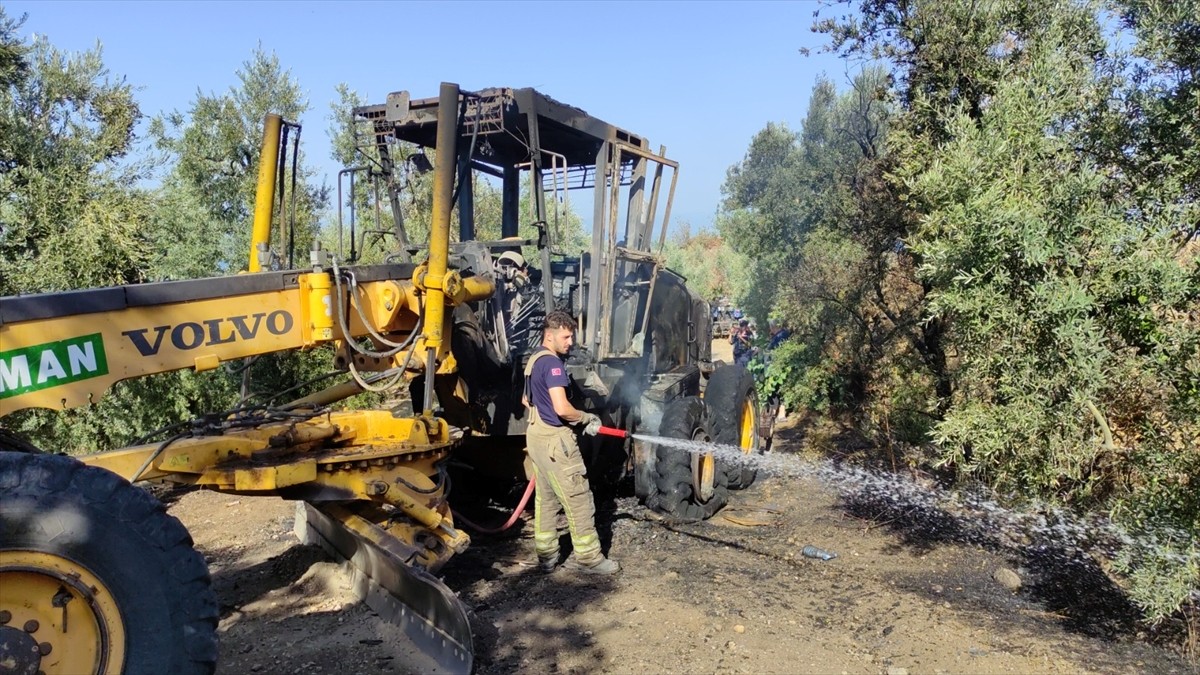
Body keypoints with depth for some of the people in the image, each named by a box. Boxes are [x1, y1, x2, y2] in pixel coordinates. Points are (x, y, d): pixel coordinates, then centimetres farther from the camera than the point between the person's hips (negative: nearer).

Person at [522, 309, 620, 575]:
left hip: (537, 436, 10)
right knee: (578, 499, -2)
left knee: (545, 499, 14)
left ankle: (546, 555, 19)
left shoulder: (534, 360, 14)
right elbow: (562, 408, -25)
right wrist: (587, 418, -10)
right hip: (554, 439, -10)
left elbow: (526, 400, 28)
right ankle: (589, 557, 6)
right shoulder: (552, 362, -17)